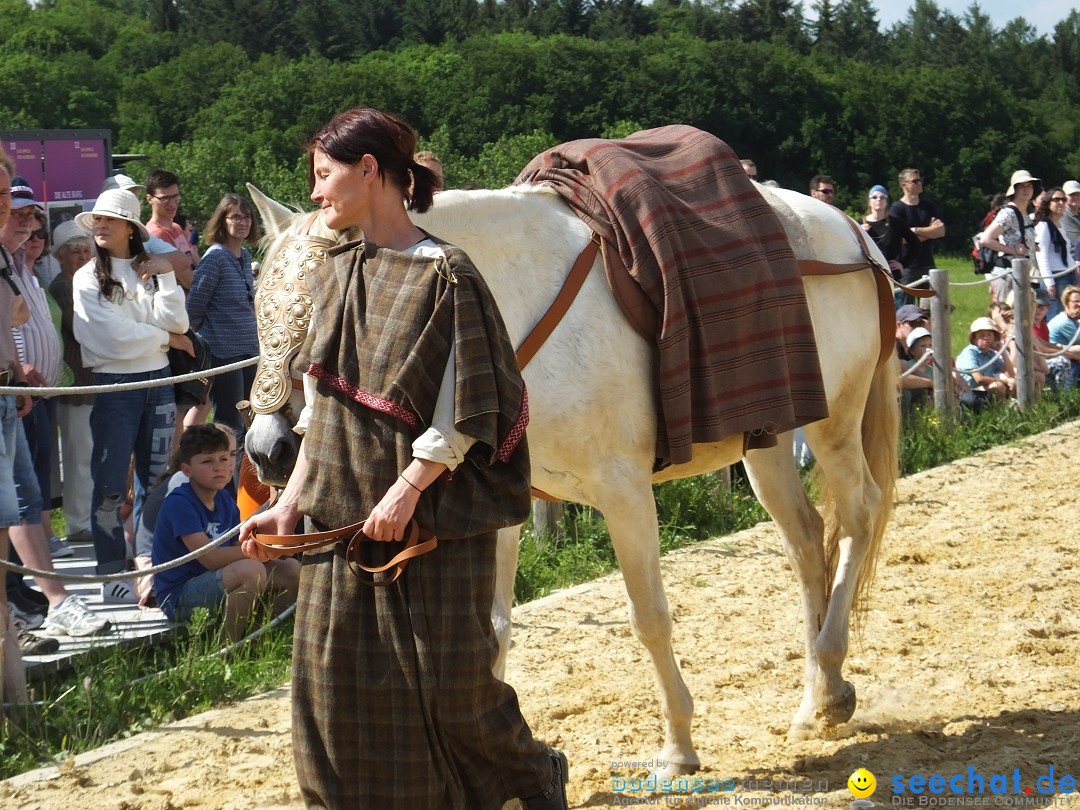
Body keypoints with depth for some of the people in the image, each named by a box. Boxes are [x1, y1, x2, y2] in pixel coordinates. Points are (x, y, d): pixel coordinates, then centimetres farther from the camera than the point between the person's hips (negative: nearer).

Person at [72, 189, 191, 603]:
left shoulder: (150, 271, 11)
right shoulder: (88, 278, -1)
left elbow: (176, 323, -2)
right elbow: (114, 336, -12)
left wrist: (165, 277, -9)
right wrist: (166, 338, -3)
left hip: (157, 382, 4)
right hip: (114, 386, -4)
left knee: (155, 479, 8)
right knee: (110, 484, -4)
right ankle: (113, 575, 1)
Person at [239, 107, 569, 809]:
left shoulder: (446, 275, -11)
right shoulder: (341, 277, 10)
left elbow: (466, 411, -13)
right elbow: (326, 408, 13)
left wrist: (408, 488, -19)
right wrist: (289, 503, 8)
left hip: (431, 514, -7)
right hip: (341, 514, 7)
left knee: (446, 681, 1)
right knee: (335, 685, 5)